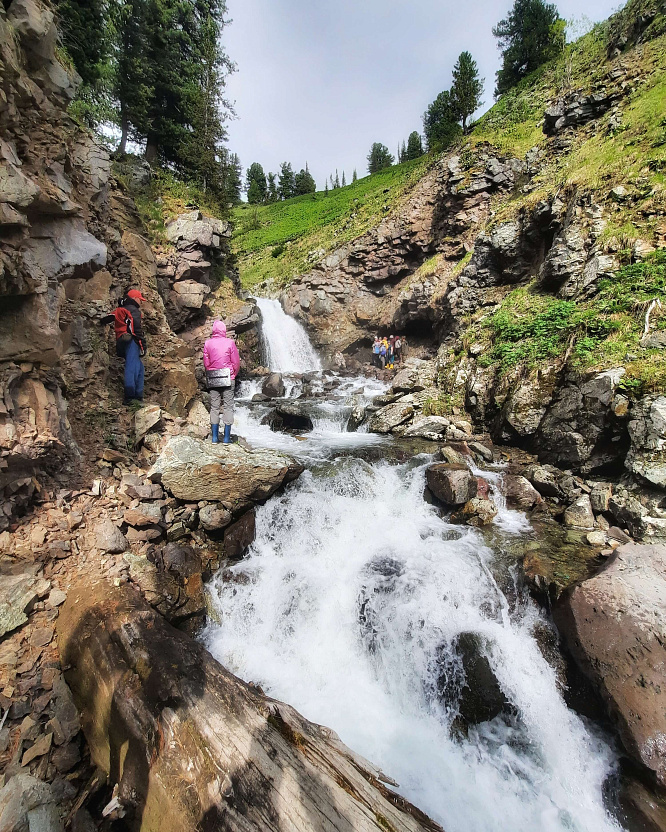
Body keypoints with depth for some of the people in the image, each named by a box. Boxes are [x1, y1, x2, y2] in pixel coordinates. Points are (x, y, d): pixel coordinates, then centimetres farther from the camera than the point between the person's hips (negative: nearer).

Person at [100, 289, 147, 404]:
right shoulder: (133, 310, 3)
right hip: (131, 340, -9)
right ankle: (130, 396, -30)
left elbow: (104, 320, 24)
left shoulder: (119, 310, 28)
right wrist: (143, 341, -14)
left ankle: (138, 396, 7)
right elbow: (136, 327, -11)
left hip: (121, 342, 9)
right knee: (132, 367, -19)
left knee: (140, 368, 12)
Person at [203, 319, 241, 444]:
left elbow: (206, 363, 5)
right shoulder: (230, 342, -3)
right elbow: (236, 362, -3)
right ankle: (227, 437, 2)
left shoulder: (207, 343, 4)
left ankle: (214, 437, 8)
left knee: (214, 407, 8)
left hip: (212, 379, 3)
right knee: (228, 407, 1)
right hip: (227, 377, -3)